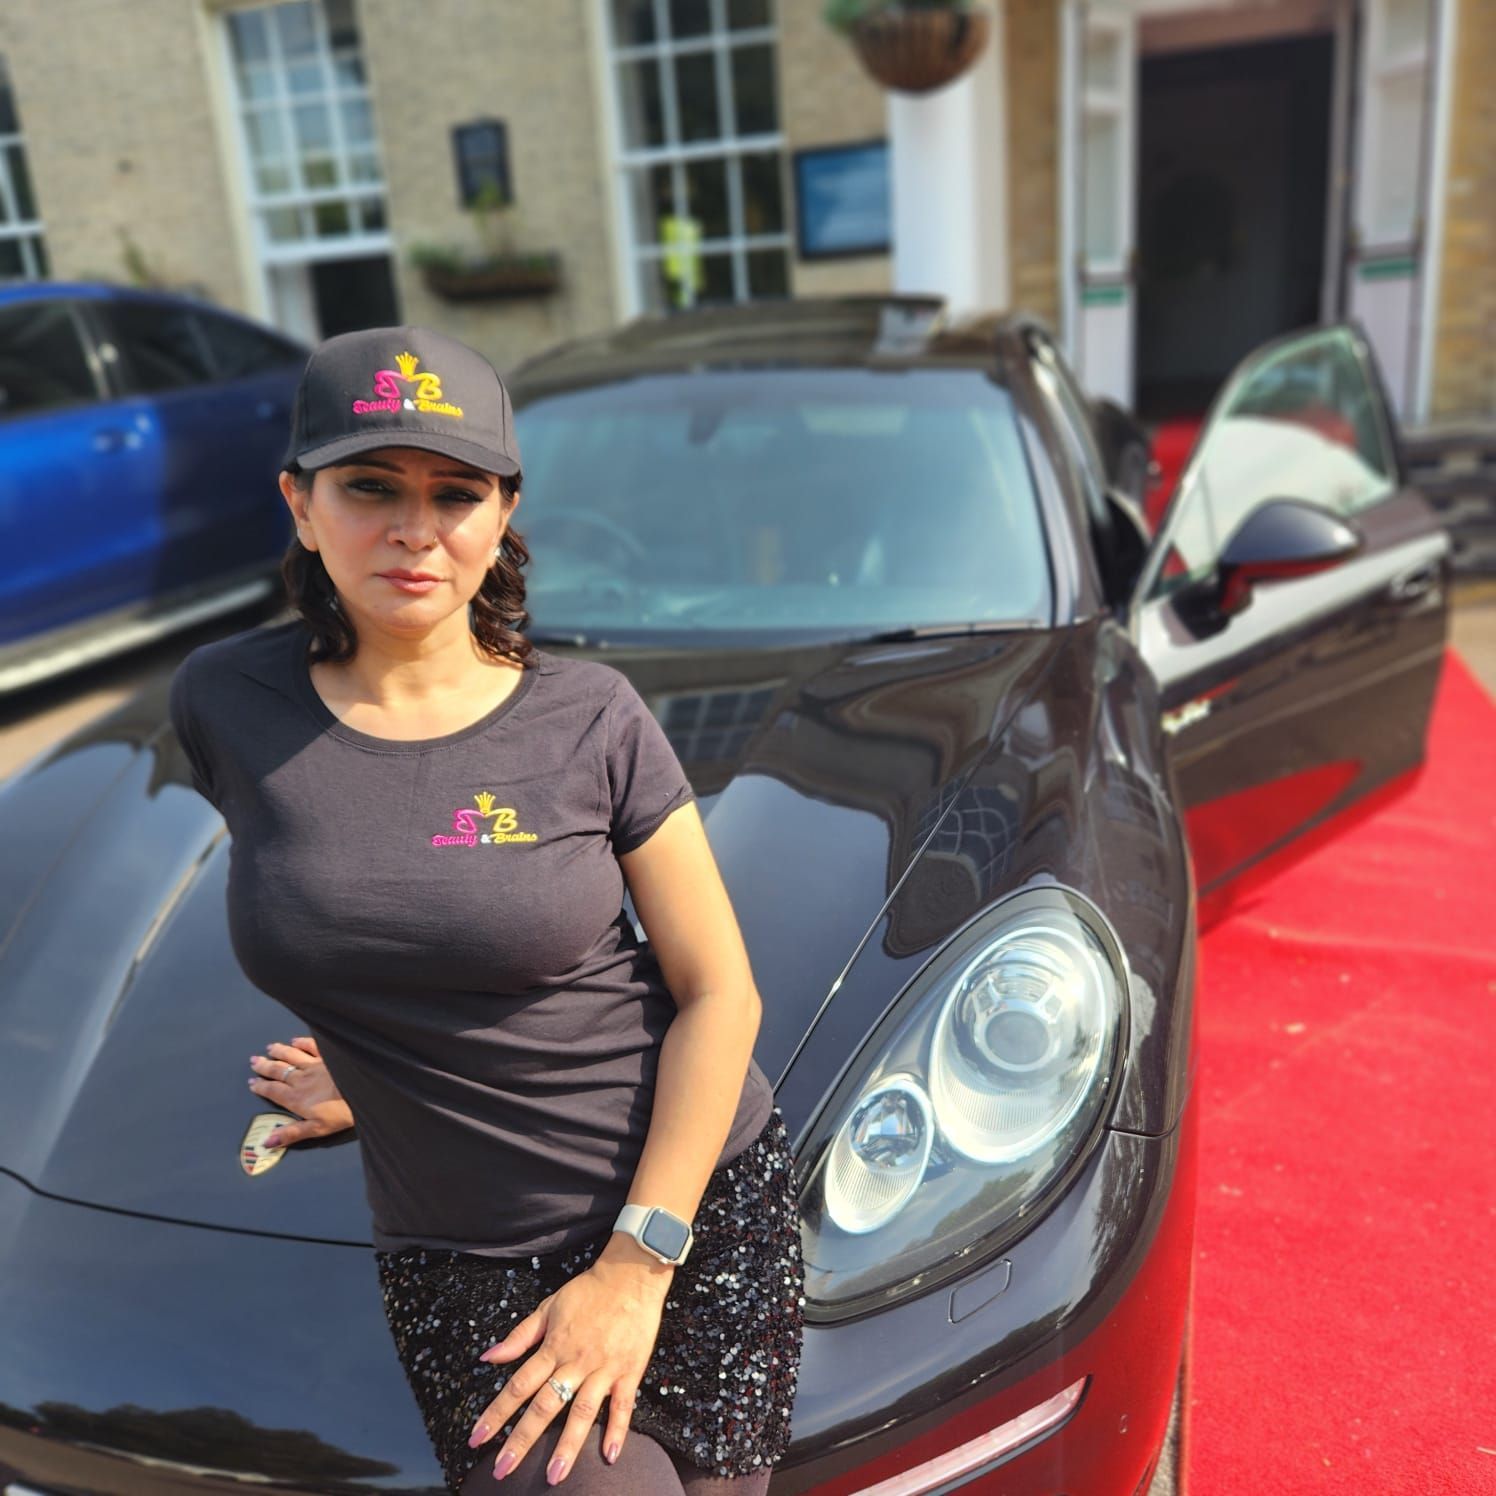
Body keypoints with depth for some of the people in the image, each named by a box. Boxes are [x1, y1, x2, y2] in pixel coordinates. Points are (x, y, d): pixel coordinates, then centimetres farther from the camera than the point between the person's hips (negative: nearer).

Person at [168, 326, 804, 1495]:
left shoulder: (590, 716, -8)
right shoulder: (226, 706, -3)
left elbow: (719, 991, -7)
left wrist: (638, 1264, -11)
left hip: (704, 1202, 0)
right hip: (464, 1264, 1)